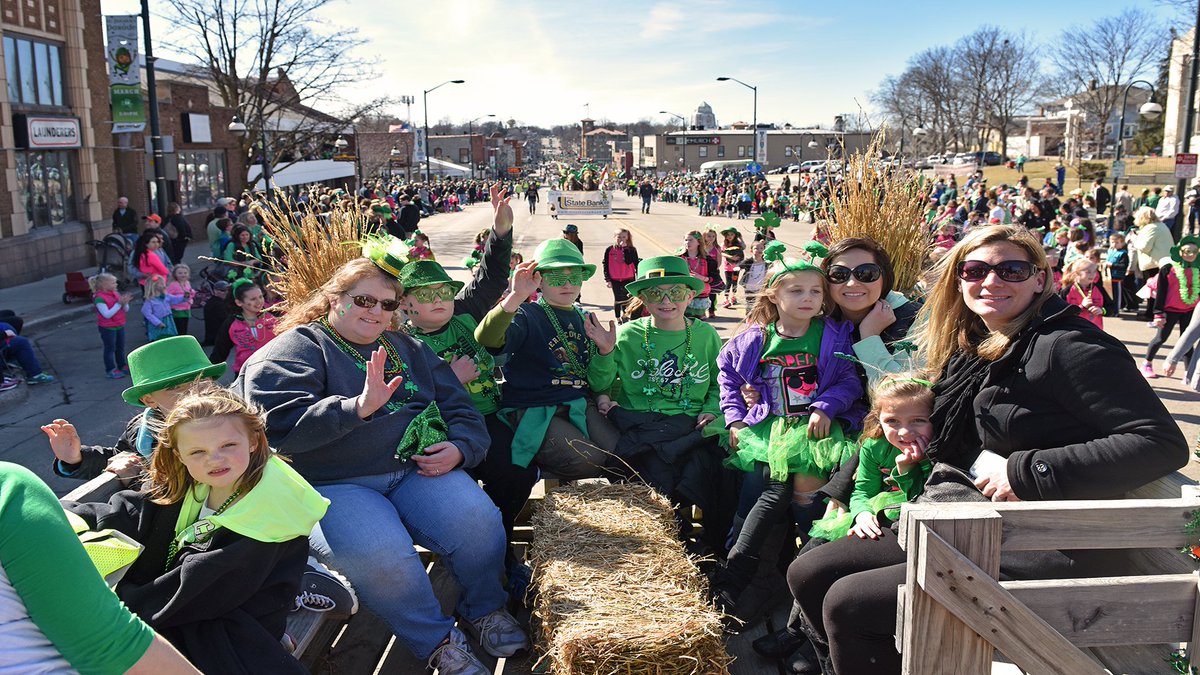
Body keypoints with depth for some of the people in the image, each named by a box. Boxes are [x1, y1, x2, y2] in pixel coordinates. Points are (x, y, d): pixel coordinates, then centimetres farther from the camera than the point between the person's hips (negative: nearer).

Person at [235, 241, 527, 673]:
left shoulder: (409, 350, 21)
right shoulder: (295, 350, 3)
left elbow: (461, 411, 19)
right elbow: (280, 423, -14)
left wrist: (458, 448, -4)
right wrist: (359, 406, -23)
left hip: (416, 471, 4)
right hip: (334, 486, -4)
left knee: (478, 521, -22)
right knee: (379, 554, -33)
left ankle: (484, 609, 7)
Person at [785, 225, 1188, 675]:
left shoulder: (1066, 346, -13)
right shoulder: (974, 348, 12)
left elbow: (1164, 443, -20)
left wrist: (1029, 473, -22)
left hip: (1039, 553, -8)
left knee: (847, 601, -19)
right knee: (808, 574, 3)